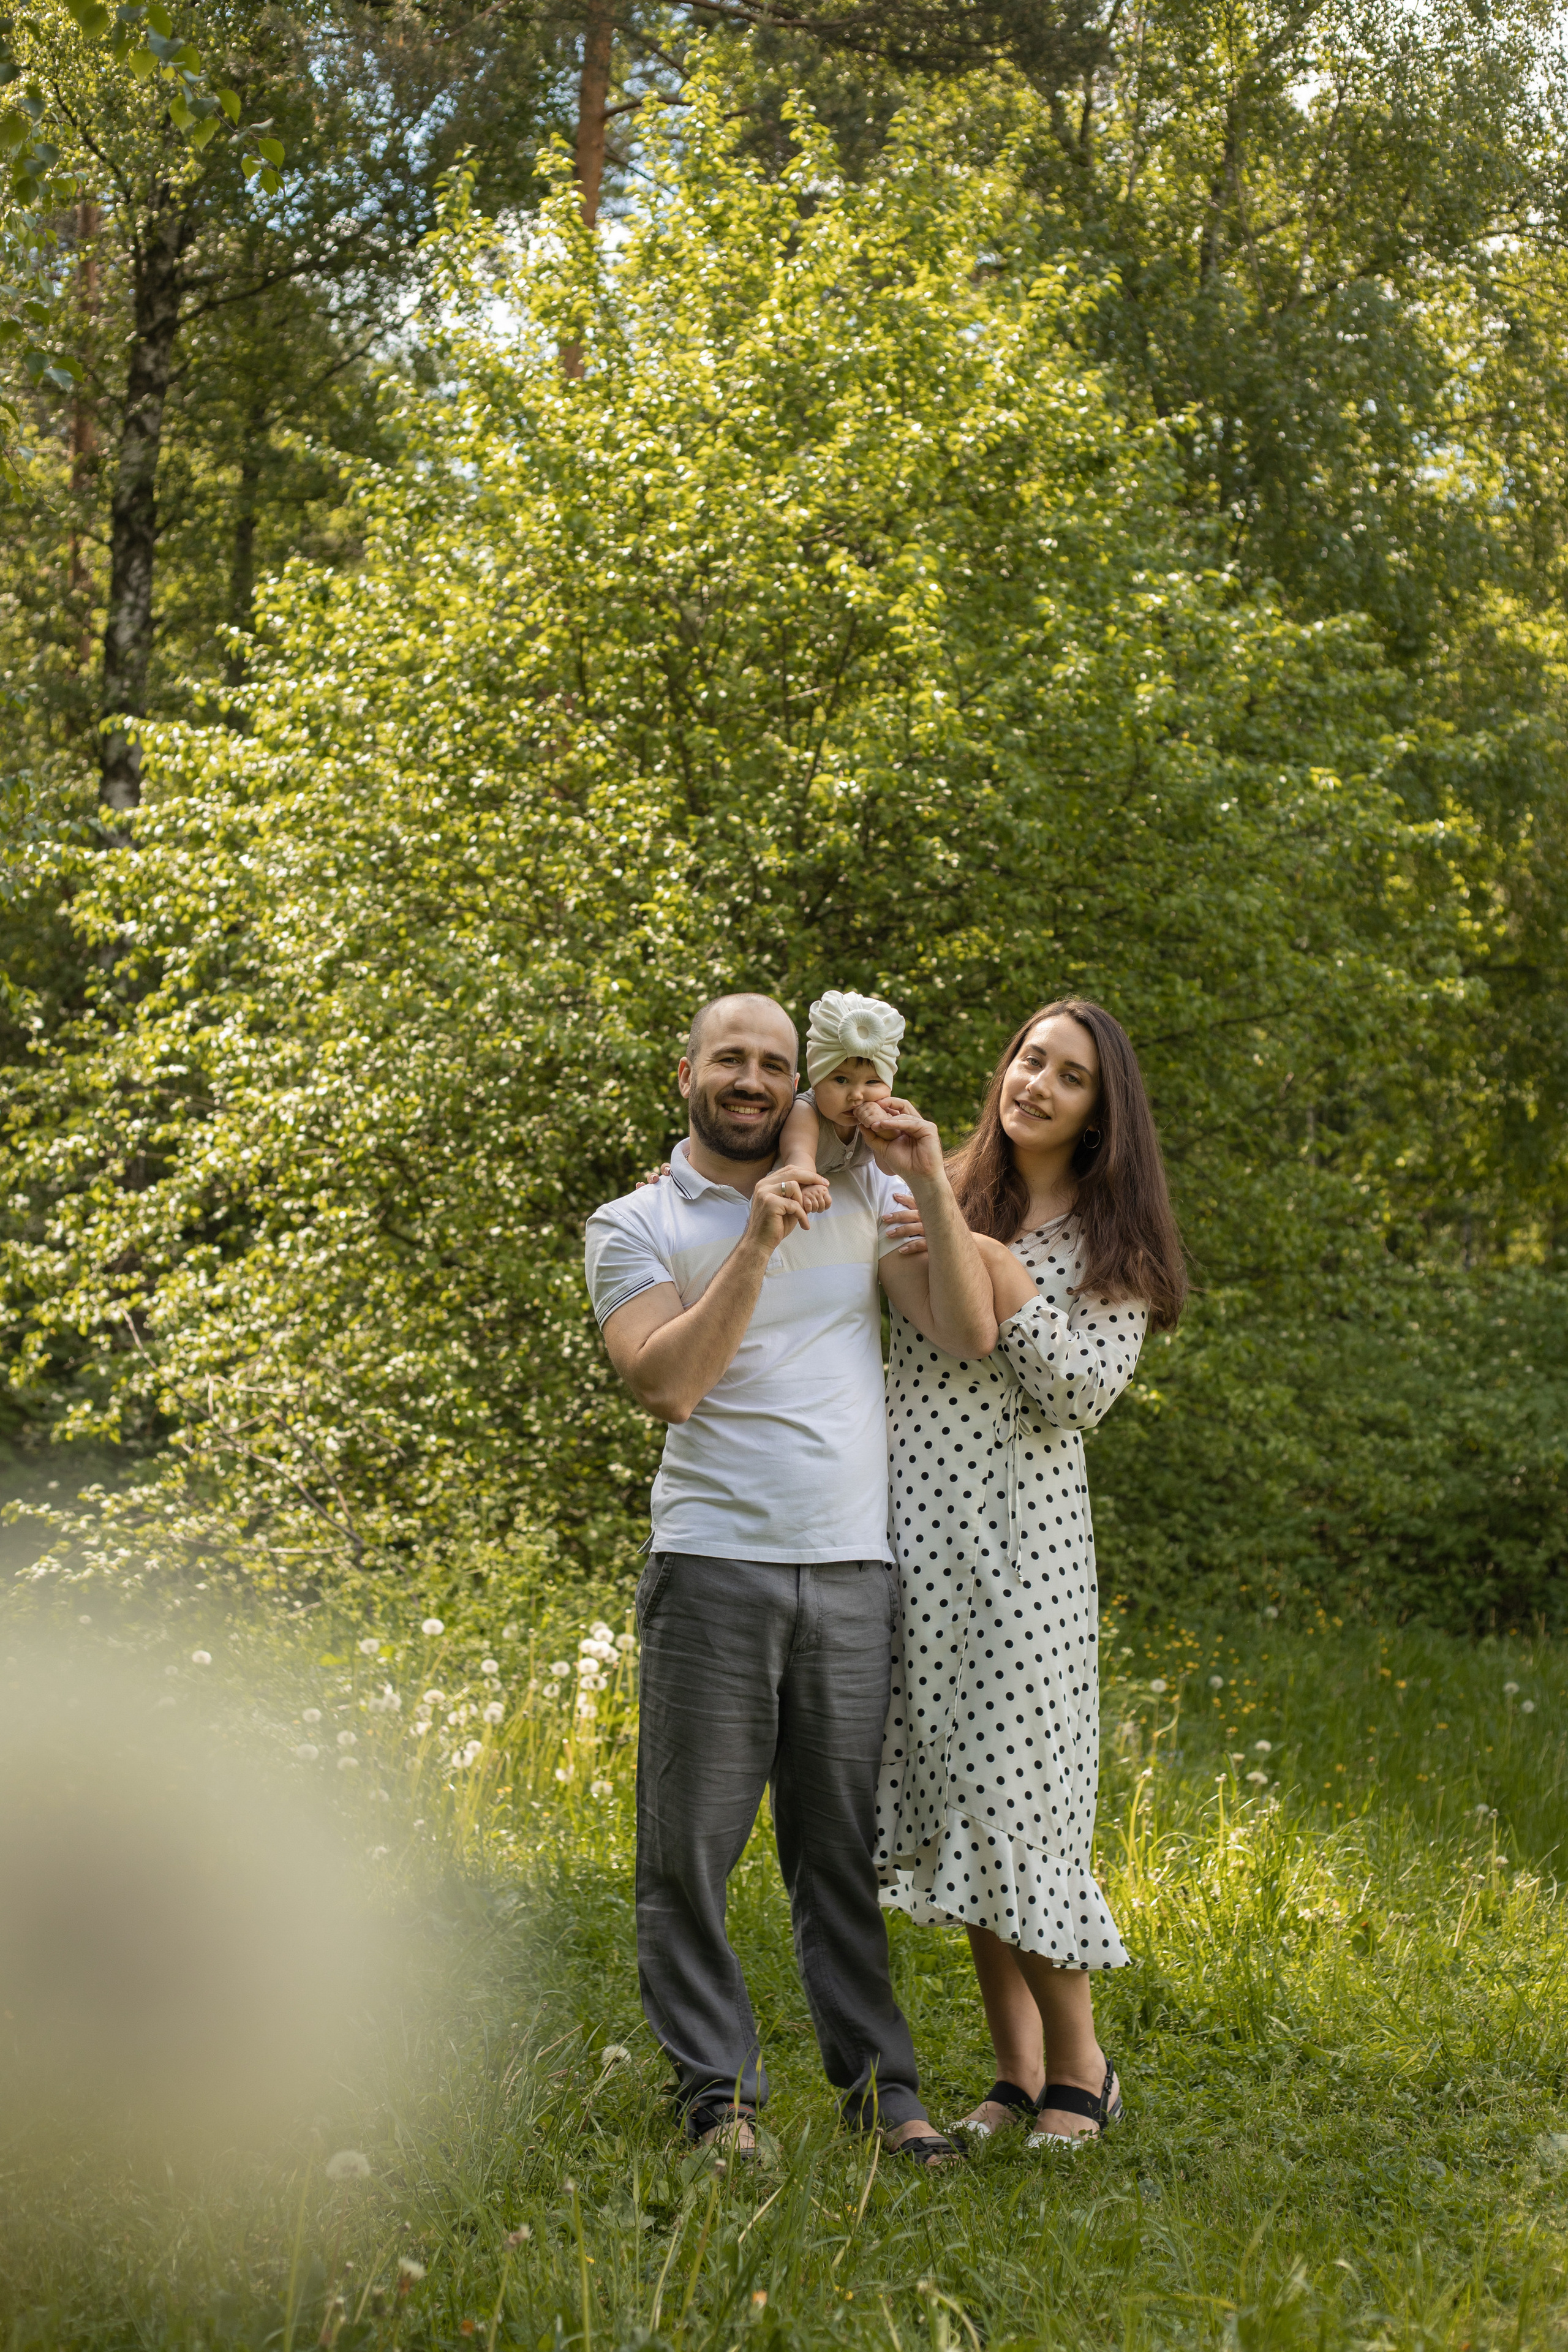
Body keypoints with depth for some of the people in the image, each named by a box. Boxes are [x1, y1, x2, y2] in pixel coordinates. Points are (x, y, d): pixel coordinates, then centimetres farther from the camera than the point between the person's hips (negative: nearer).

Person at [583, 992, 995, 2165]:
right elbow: (667, 1383, -10)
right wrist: (755, 1246, -16)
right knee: (695, 1842, 1)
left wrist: (933, 1187, -5)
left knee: (846, 1843, 7)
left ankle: (879, 2080, 15)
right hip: (715, 1565, -2)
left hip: (855, 1568, 2)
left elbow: (969, 1335, 4)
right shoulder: (635, 1224, 5)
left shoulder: (860, 1193, 13)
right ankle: (720, 2091, 10)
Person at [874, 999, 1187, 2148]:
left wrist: (1003, 1277, -15)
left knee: (1015, 1791, -6)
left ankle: (1080, 2065, 10)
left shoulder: (1113, 1242, 3)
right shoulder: (932, 1199, 11)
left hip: (1023, 1534, -3)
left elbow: (1085, 1395, -7)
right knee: (954, 1794, 6)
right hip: (918, 1529, 4)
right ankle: (1017, 2068, 17)